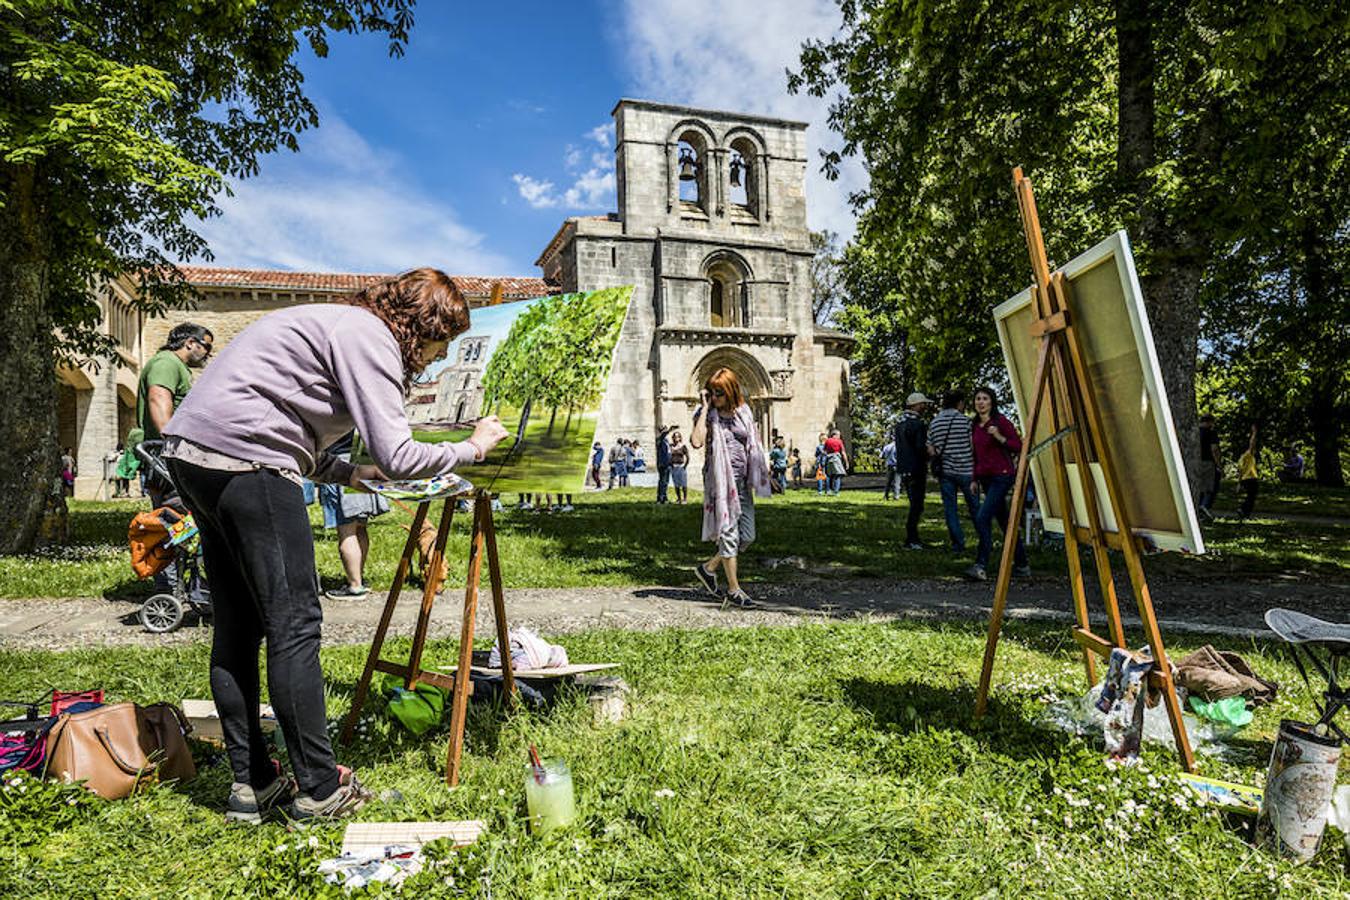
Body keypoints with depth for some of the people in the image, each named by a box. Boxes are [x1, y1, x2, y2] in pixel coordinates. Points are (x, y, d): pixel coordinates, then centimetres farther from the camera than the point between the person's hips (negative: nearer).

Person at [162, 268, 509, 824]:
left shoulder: (341, 324, 23)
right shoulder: (368, 335, -8)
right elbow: (396, 456, -15)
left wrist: (346, 473, 18)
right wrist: (471, 449, -1)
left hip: (191, 451, 11)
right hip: (243, 458, -11)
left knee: (238, 626, 12)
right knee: (295, 623, -5)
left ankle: (250, 785, 19)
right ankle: (319, 790, 3)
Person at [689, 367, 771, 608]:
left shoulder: (743, 411, 9)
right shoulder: (707, 414, -4)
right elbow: (696, 441, -23)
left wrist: (762, 475, 15)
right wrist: (705, 407, -18)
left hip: (741, 480, 6)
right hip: (720, 479, -5)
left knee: (747, 536, 5)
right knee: (729, 533, -4)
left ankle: (708, 568, 23)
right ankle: (733, 589, 6)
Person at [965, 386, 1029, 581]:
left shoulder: (1001, 421, -8)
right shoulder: (975, 426, 12)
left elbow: (1018, 446, -9)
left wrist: (1000, 437, -23)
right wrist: (975, 479, 16)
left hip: (1002, 476, -8)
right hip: (986, 478, 8)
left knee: (982, 518, -18)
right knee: (1004, 521, 13)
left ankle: (981, 566, -17)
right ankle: (1021, 564, 22)